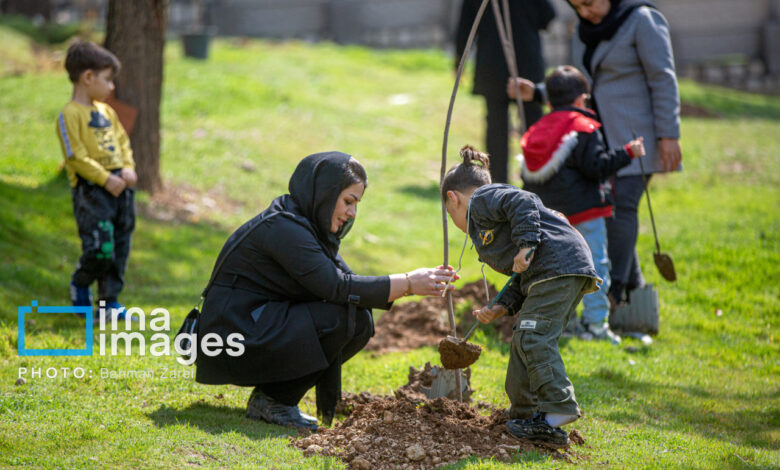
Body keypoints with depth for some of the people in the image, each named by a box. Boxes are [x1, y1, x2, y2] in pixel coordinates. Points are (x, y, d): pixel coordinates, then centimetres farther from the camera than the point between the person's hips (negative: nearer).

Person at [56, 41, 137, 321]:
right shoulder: (71, 114, -9)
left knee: (119, 249, 9)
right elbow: (76, 156, -15)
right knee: (100, 250, -13)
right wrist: (105, 179, -17)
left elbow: (123, 142, 21)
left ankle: (109, 300, 20)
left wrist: (128, 168, 2)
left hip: (119, 186, 8)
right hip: (91, 189, -8)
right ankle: (80, 286, 16)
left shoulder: (106, 111, 16)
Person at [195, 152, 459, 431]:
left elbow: (345, 280, 8)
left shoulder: (310, 226, 11)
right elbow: (337, 287, -24)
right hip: (236, 339, -10)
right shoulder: (283, 227, -19)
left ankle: (274, 396, 5)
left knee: (360, 322, 1)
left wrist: (412, 283, -5)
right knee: (342, 318, -21)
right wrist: (407, 284, -22)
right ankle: (271, 401, -9)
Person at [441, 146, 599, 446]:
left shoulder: (482, 199, 4)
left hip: (557, 263, -11)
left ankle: (559, 410, -21)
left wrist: (525, 245, -21)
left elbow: (523, 203, -17)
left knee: (533, 338, -16)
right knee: (524, 342, 14)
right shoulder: (483, 228, 32)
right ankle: (525, 413, 19)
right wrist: (501, 308, 13)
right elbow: (522, 284, 26)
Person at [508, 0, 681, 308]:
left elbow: (663, 80, -11)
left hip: (634, 138, -7)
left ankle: (615, 288, -16)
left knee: (621, 205, -16)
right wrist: (537, 93, 7)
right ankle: (632, 286, 14)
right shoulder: (584, 31, 14)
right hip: (599, 138, 7)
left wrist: (669, 135, -16)